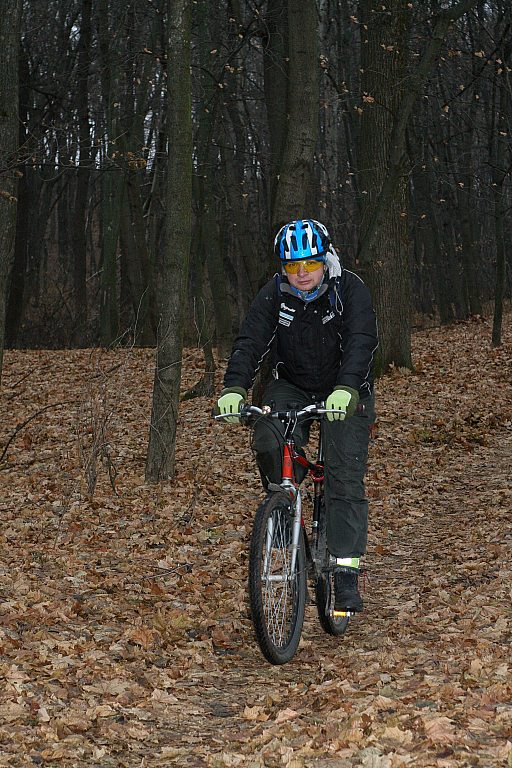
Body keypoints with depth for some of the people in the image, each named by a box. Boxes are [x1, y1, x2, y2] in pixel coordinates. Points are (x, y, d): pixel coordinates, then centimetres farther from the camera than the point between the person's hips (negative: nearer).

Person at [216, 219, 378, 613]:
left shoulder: (350, 289, -18)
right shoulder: (275, 294, -10)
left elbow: (362, 342, -31)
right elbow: (250, 342, -19)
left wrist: (345, 389, -48)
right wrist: (234, 388, -37)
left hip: (344, 394, -2)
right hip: (292, 387, 2)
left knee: (345, 476, -13)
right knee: (268, 443, -26)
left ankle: (346, 573, -10)